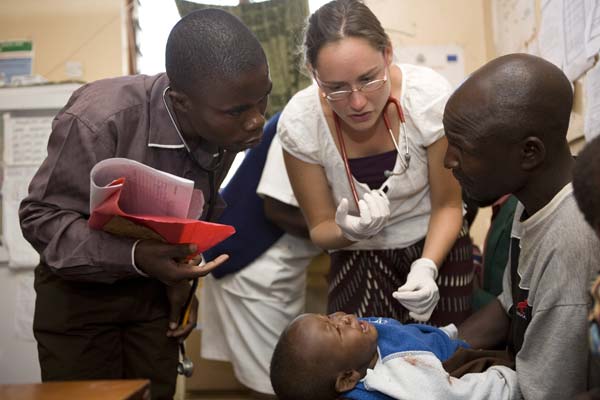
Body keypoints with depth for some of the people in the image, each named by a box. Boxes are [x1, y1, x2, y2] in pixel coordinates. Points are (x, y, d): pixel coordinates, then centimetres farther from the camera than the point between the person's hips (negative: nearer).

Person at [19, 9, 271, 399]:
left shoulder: (228, 129, -13)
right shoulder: (99, 120, -33)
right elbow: (40, 217, -24)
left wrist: (183, 277, -6)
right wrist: (133, 257, -38)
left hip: (156, 289, 4)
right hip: (79, 290, -4)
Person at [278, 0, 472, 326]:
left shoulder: (430, 97, -25)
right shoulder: (299, 122, -23)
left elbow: (447, 205, -12)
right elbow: (320, 229, -10)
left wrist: (425, 267, -29)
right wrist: (349, 230, -32)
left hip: (435, 247, 0)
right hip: (358, 259, 0)